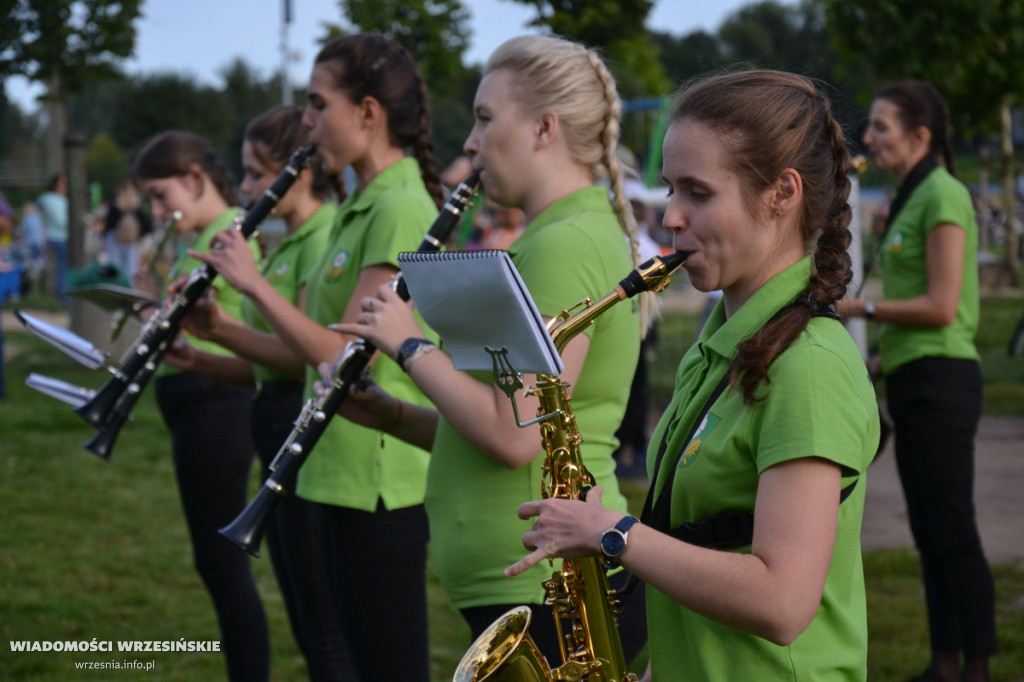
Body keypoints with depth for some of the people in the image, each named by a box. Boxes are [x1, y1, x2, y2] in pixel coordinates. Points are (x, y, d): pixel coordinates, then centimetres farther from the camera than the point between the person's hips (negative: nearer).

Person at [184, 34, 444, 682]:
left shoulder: (401, 210, -17)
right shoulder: (361, 207, 14)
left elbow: (344, 357, -21)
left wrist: (254, 283, -14)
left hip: (379, 477, -10)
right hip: (344, 475, 10)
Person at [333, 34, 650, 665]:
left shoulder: (565, 245, -17)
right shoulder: (582, 235, 16)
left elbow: (516, 436, -25)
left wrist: (411, 345, -12)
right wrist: (390, 415, 8)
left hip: (547, 595, -10)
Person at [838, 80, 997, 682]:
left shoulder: (943, 194, -11)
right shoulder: (912, 197, 17)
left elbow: (941, 306, -17)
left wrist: (856, 307, -10)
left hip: (940, 379, -10)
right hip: (911, 378, 10)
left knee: (953, 531, -6)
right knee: (928, 532, 11)